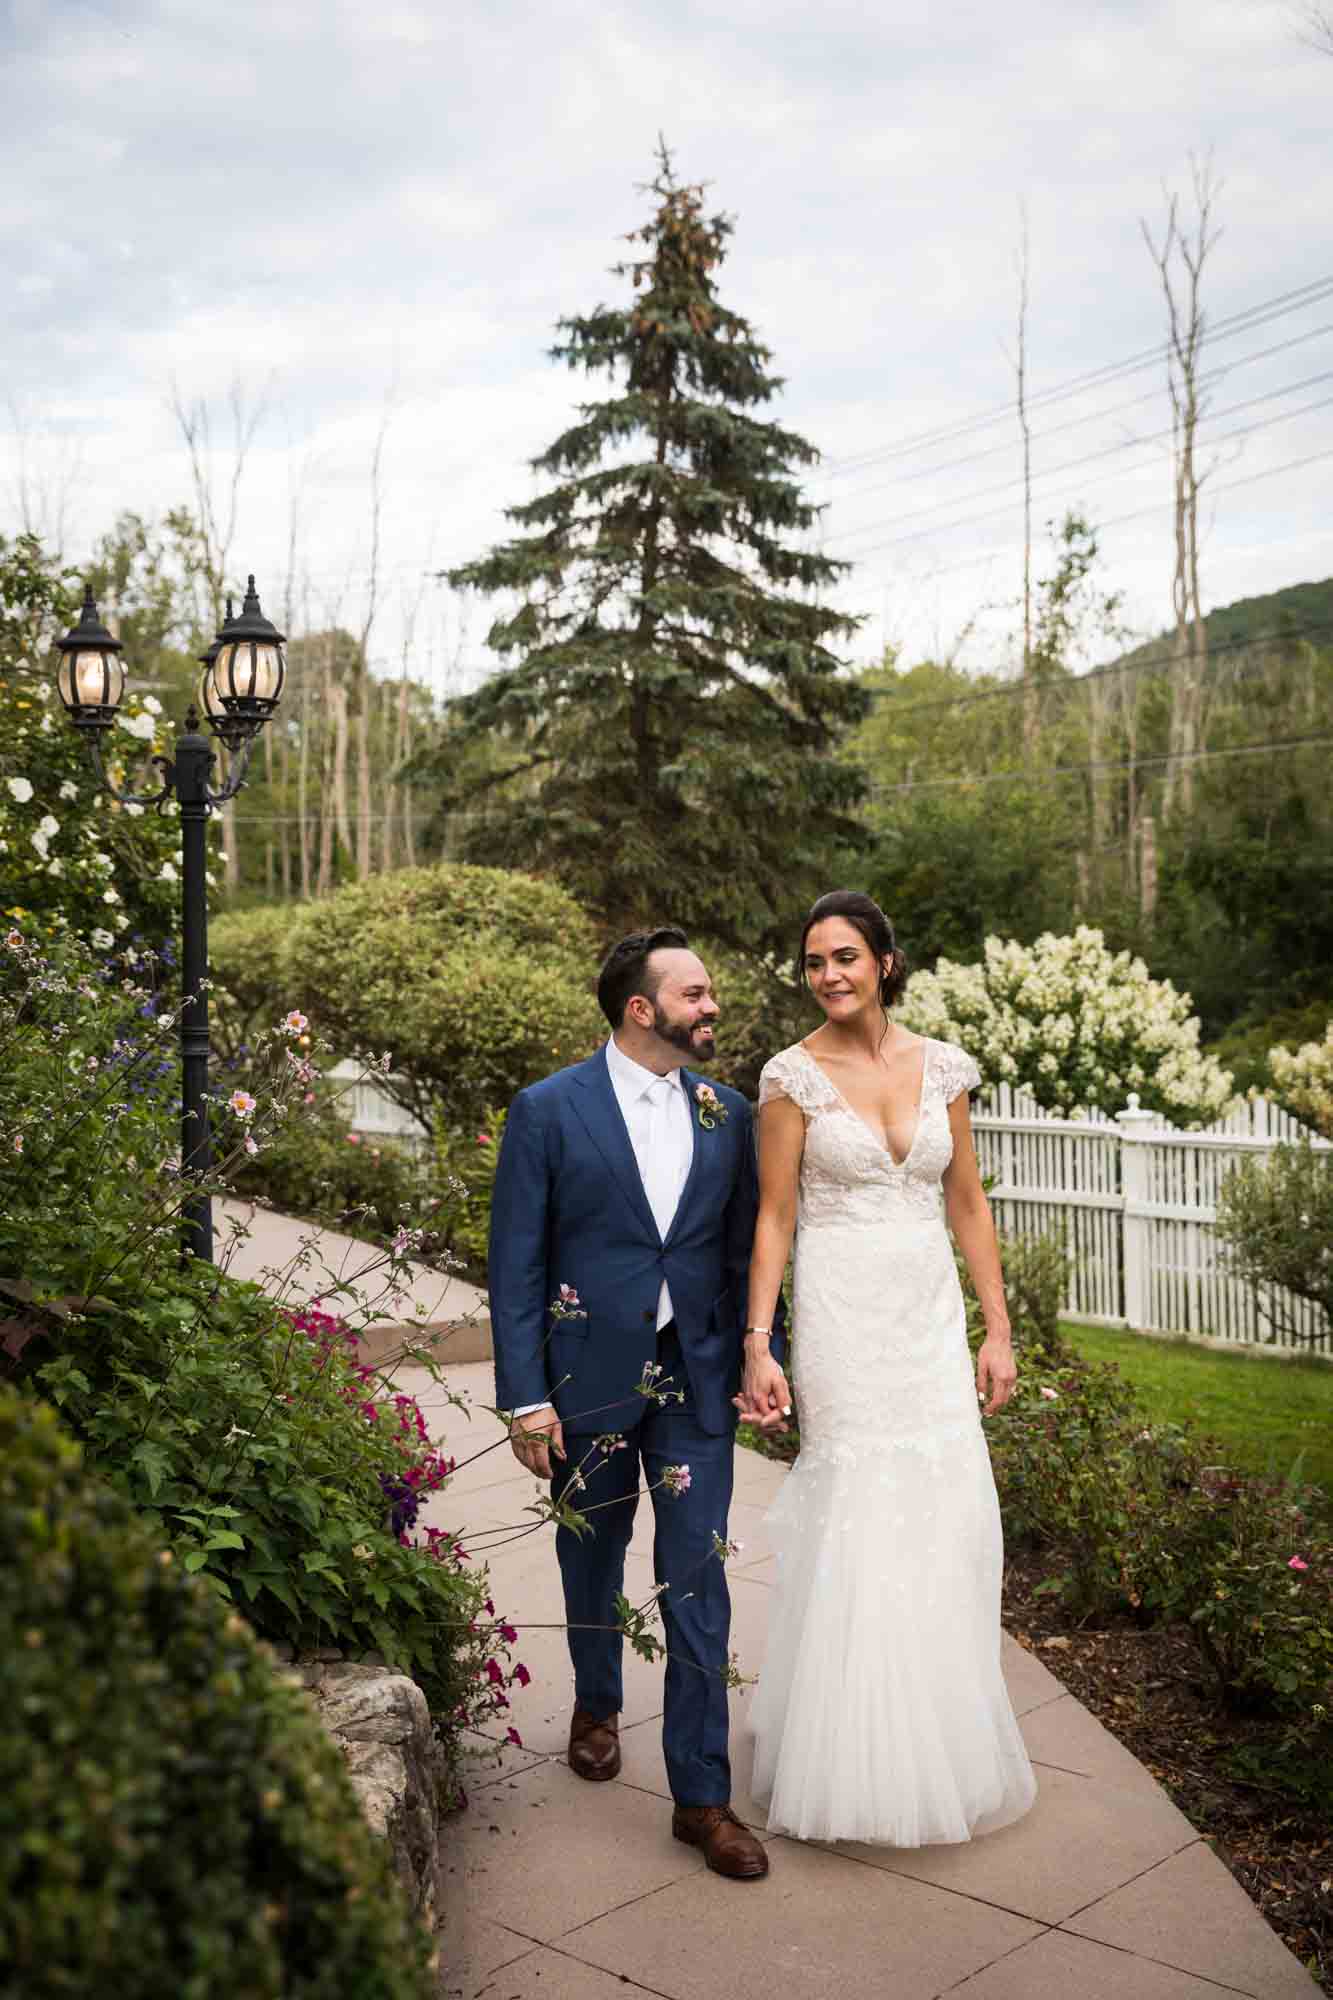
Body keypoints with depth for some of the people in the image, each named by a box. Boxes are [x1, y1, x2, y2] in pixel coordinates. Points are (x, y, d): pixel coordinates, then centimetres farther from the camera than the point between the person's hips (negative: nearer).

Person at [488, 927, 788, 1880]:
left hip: (695, 1381, 2)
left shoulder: (728, 1114, 2)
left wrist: (764, 1352, -5)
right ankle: (598, 1705, 46)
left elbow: (745, 1249, 8)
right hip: (590, 1378, -1)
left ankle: (703, 1795, 10)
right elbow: (517, 1263, -8)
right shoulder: (549, 1110, -9)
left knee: (697, 1581, 0)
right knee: (593, 1558, 19)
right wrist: (525, 1396, -11)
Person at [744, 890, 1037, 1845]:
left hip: (932, 1315, 4)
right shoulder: (795, 1075, -4)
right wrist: (757, 1344, -10)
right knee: (856, 1519, -1)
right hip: (842, 1311, -3)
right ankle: (858, 1758, 16)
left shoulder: (941, 1066, 6)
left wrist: (998, 1329, 6)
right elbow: (775, 1216, -4)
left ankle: (942, 1738, 25)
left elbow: (968, 1203, 9)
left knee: (950, 1518, 5)